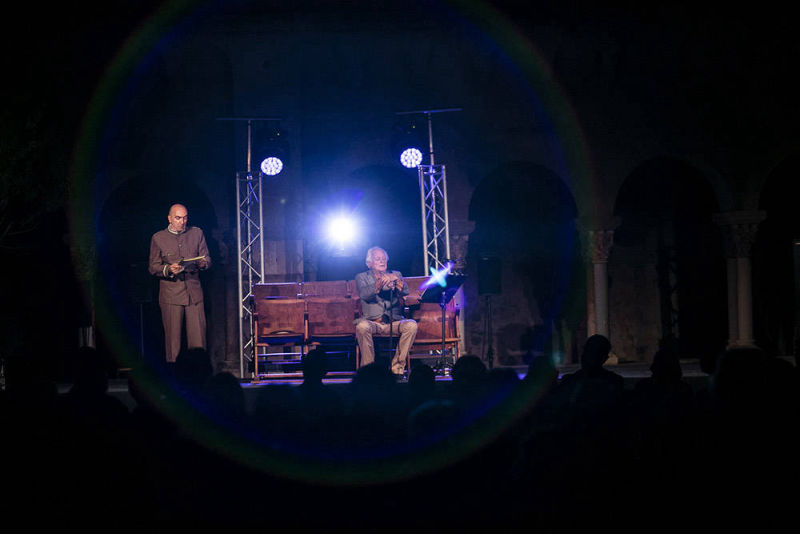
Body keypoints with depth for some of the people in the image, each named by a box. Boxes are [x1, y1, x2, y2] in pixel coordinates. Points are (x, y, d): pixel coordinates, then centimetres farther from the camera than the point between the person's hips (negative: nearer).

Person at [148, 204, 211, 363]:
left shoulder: (197, 233, 12)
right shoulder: (158, 238, 6)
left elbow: (207, 259, 14)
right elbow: (153, 267, 6)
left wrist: (203, 263, -10)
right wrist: (168, 269, -14)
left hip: (194, 293, 2)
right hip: (171, 294, -2)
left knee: (198, 336, -3)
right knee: (173, 339, -3)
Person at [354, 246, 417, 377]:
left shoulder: (395, 275, 17)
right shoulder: (362, 277, 11)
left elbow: (405, 292, -3)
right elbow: (364, 294, -11)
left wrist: (396, 280, -26)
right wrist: (380, 283, -30)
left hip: (394, 322, 2)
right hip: (372, 321, -2)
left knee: (411, 325, -28)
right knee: (362, 326, -36)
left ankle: (397, 366, -19)